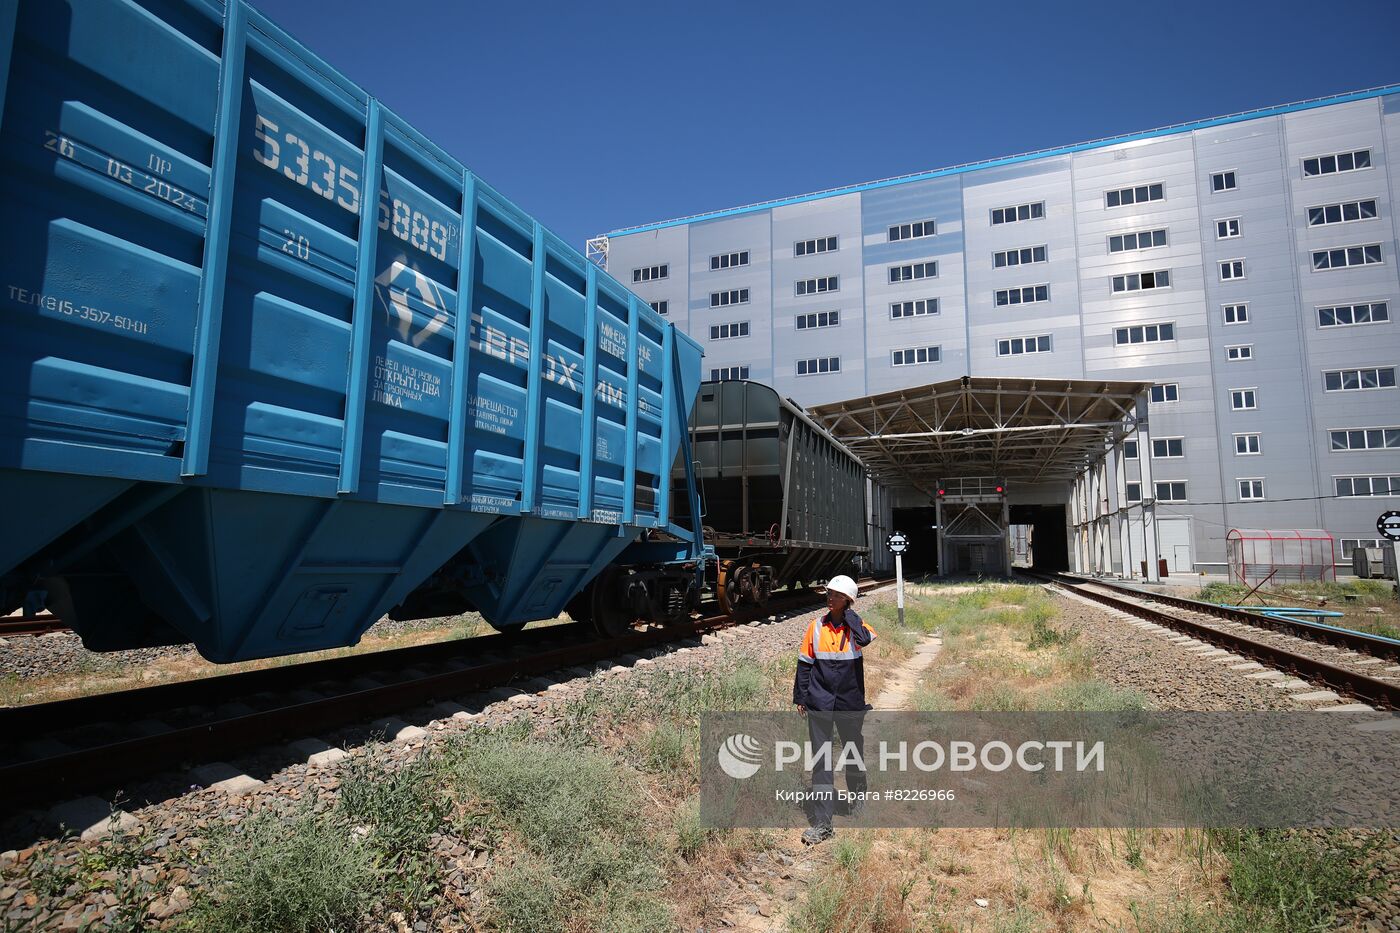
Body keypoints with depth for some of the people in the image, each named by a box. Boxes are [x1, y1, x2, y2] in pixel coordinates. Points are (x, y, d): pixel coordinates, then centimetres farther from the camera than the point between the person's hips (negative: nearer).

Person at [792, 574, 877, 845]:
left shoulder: (857, 627, -3)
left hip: (850, 703, 0)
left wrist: (848, 614, -15)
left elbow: (867, 639, -28)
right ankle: (822, 824, 5)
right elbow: (804, 663, 6)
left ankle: (860, 804, 43)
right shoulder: (816, 627, 0)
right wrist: (800, 697, 6)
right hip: (819, 704, 0)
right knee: (821, 762, 0)